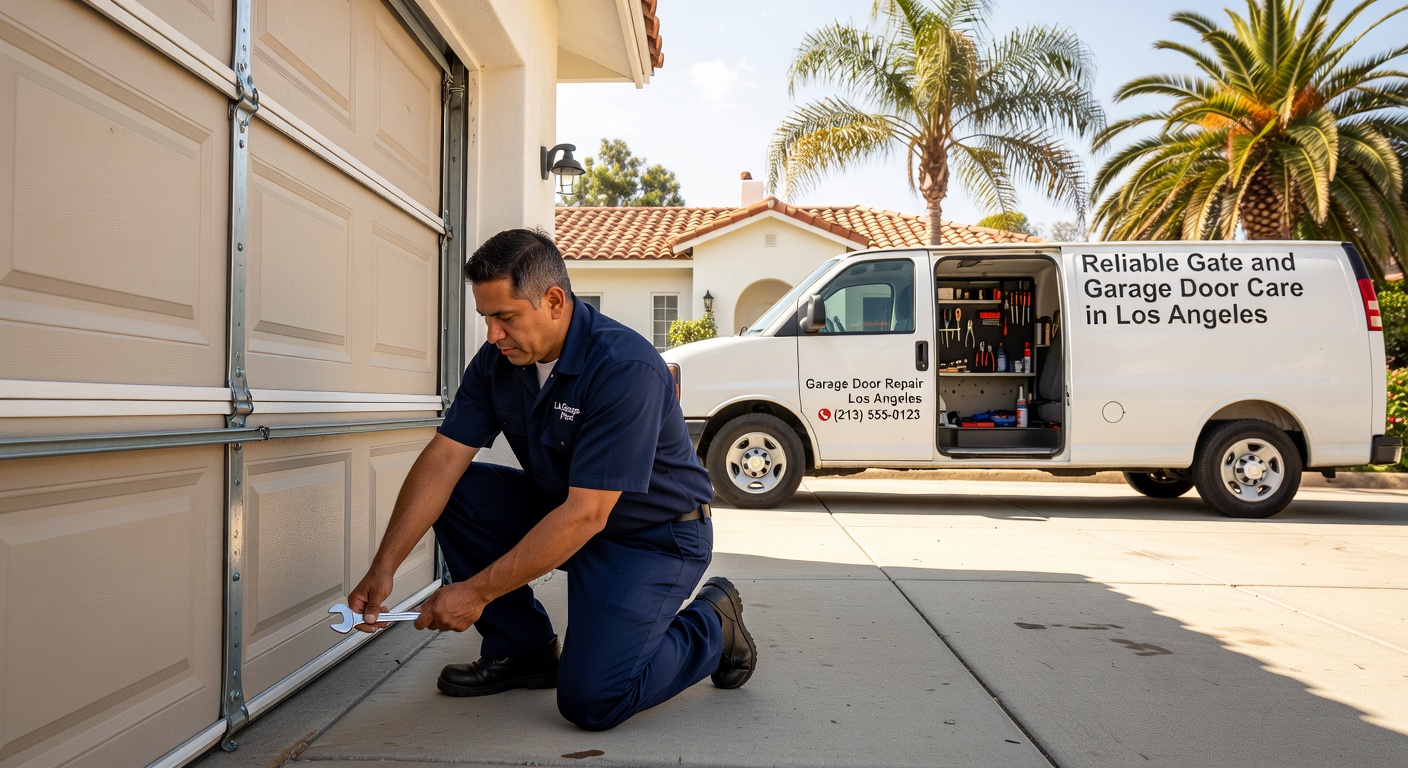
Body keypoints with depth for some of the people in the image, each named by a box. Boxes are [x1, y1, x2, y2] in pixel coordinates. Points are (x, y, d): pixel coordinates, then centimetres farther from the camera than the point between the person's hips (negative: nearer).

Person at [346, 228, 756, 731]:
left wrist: (477, 591, -26)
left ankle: (712, 624, 7)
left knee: (591, 699, -21)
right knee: (455, 492, -9)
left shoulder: (626, 368, -29)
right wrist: (383, 568, -17)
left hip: (655, 535, -7)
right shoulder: (498, 359, -6)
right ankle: (524, 648, 6)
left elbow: (585, 516, -30)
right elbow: (444, 459, -8)